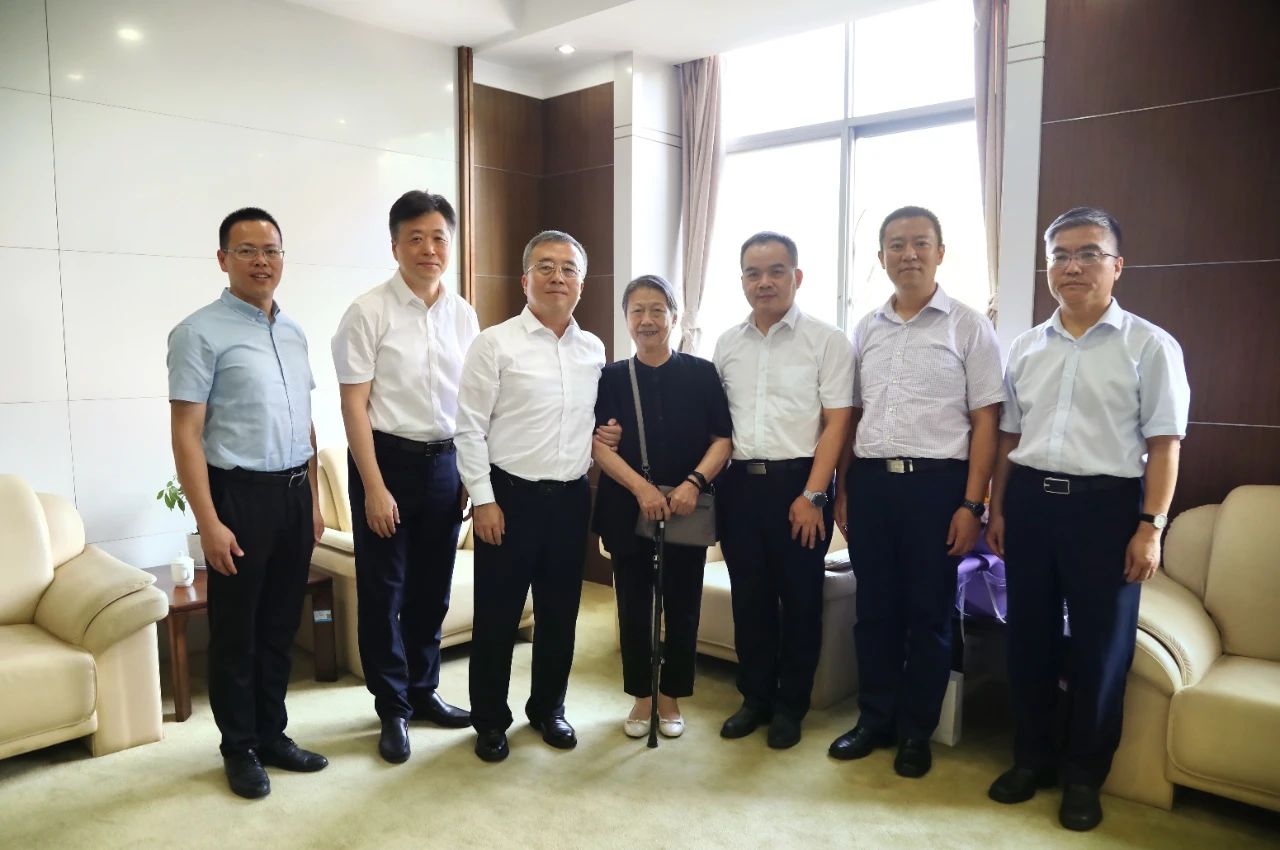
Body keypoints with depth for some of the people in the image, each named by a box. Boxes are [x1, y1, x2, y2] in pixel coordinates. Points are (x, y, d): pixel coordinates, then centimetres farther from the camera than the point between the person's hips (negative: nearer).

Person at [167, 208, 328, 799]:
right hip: (240, 494, -6)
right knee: (235, 632, 8)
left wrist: (312, 499, 14)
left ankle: (272, 734, 31)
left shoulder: (293, 333, 11)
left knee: (280, 626, 15)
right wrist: (209, 522, -16)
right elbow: (186, 433, -12)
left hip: (294, 492, 6)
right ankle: (240, 749, 25)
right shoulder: (200, 333, -9)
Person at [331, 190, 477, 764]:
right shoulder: (369, 312, -9)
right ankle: (392, 708, 24)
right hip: (386, 459, -4)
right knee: (382, 591, 8)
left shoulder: (463, 315, 4)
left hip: (444, 462, 4)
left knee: (432, 588, 15)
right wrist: (374, 486, -14)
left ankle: (423, 690, 34)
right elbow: (354, 405, -11)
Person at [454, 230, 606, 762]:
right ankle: (489, 720, 25)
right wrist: (484, 499, -11)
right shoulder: (496, 344, -7)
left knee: (560, 613, 14)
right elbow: (469, 428, -8)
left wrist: (593, 456, 3)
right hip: (509, 496, -4)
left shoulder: (594, 350, 8)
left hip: (571, 498, 5)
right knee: (497, 615, 7)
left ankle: (548, 708, 33)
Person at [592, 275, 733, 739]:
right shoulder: (611, 378, 3)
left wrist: (695, 481, -18)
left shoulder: (702, 373, 1)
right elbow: (600, 443, -5)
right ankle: (641, 697, 25)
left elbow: (723, 438, -2)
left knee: (682, 606, 7)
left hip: (687, 509, 0)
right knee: (634, 606, 8)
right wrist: (641, 487, -19)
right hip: (627, 508, 1)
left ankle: (671, 697, 26)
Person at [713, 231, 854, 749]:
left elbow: (837, 423, -7)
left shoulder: (826, 341, -3)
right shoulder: (727, 344, 10)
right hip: (740, 482, 4)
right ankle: (756, 698, 29)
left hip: (798, 482, -4)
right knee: (749, 596, 12)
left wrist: (812, 495, -13)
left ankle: (790, 707, 24)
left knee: (799, 599, 7)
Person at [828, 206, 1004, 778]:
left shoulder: (969, 326, 0)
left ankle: (916, 732, 23)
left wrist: (972, 504, -10)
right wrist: (842, 490, 8)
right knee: (874, 608, 11)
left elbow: (985, 422, -4)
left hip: (936, 482, -3)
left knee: (928, 613, 7)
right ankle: (874, 719, 27)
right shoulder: (866, 329, 11)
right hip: (869, 479, 4)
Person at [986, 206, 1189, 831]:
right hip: (1030, 500, 4)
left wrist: (1150, 526, -12)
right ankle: (1032, 756, 29)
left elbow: (1163, 444, -6)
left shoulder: (1149, 346, -2)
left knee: (1100, 646, 7)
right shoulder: (1026, 348, 10)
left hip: (1107, 505, -4)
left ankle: (1083, 775, 25)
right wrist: (997, 509, 10)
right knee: (1028, 637, 12)